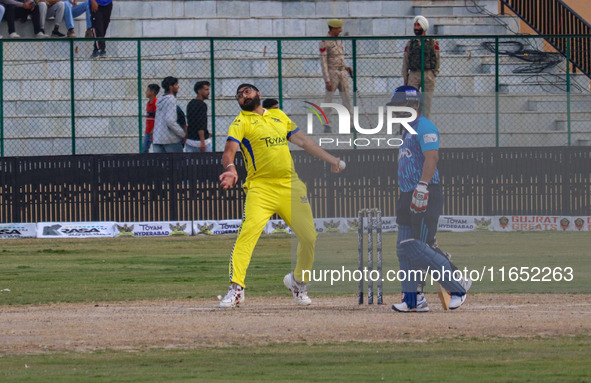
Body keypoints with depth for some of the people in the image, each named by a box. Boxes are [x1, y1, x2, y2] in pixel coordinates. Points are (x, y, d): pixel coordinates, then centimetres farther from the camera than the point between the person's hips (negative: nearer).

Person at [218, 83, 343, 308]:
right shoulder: (241, 122, 4)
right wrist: (230, 169, -32)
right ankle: (236, 289, -25)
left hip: (290, 186, 4)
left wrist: (330, 159, 21)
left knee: (309, 237, 0)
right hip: (260, 188, -4)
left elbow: (302, 141, 25)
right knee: (247, 234, -22)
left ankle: (297, 281, 24)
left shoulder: (279, 116, 20)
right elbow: (229, 151, -11)